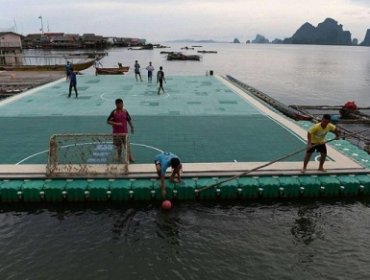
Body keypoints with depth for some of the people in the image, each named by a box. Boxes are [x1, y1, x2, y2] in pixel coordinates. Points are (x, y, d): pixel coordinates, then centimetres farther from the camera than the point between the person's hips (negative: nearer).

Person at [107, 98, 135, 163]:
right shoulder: (114, 112, -9)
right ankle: (119, 157, 29)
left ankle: (130, 158, 8)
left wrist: (131, 127, 11)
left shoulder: (125, 111, 1)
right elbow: (108, 121, -10)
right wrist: (116, 124, -20)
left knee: (127, 145, 0)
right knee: (118, 146, 10)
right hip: (116, 133, -2)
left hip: (125, 132, 2)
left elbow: (129, 120, 13)